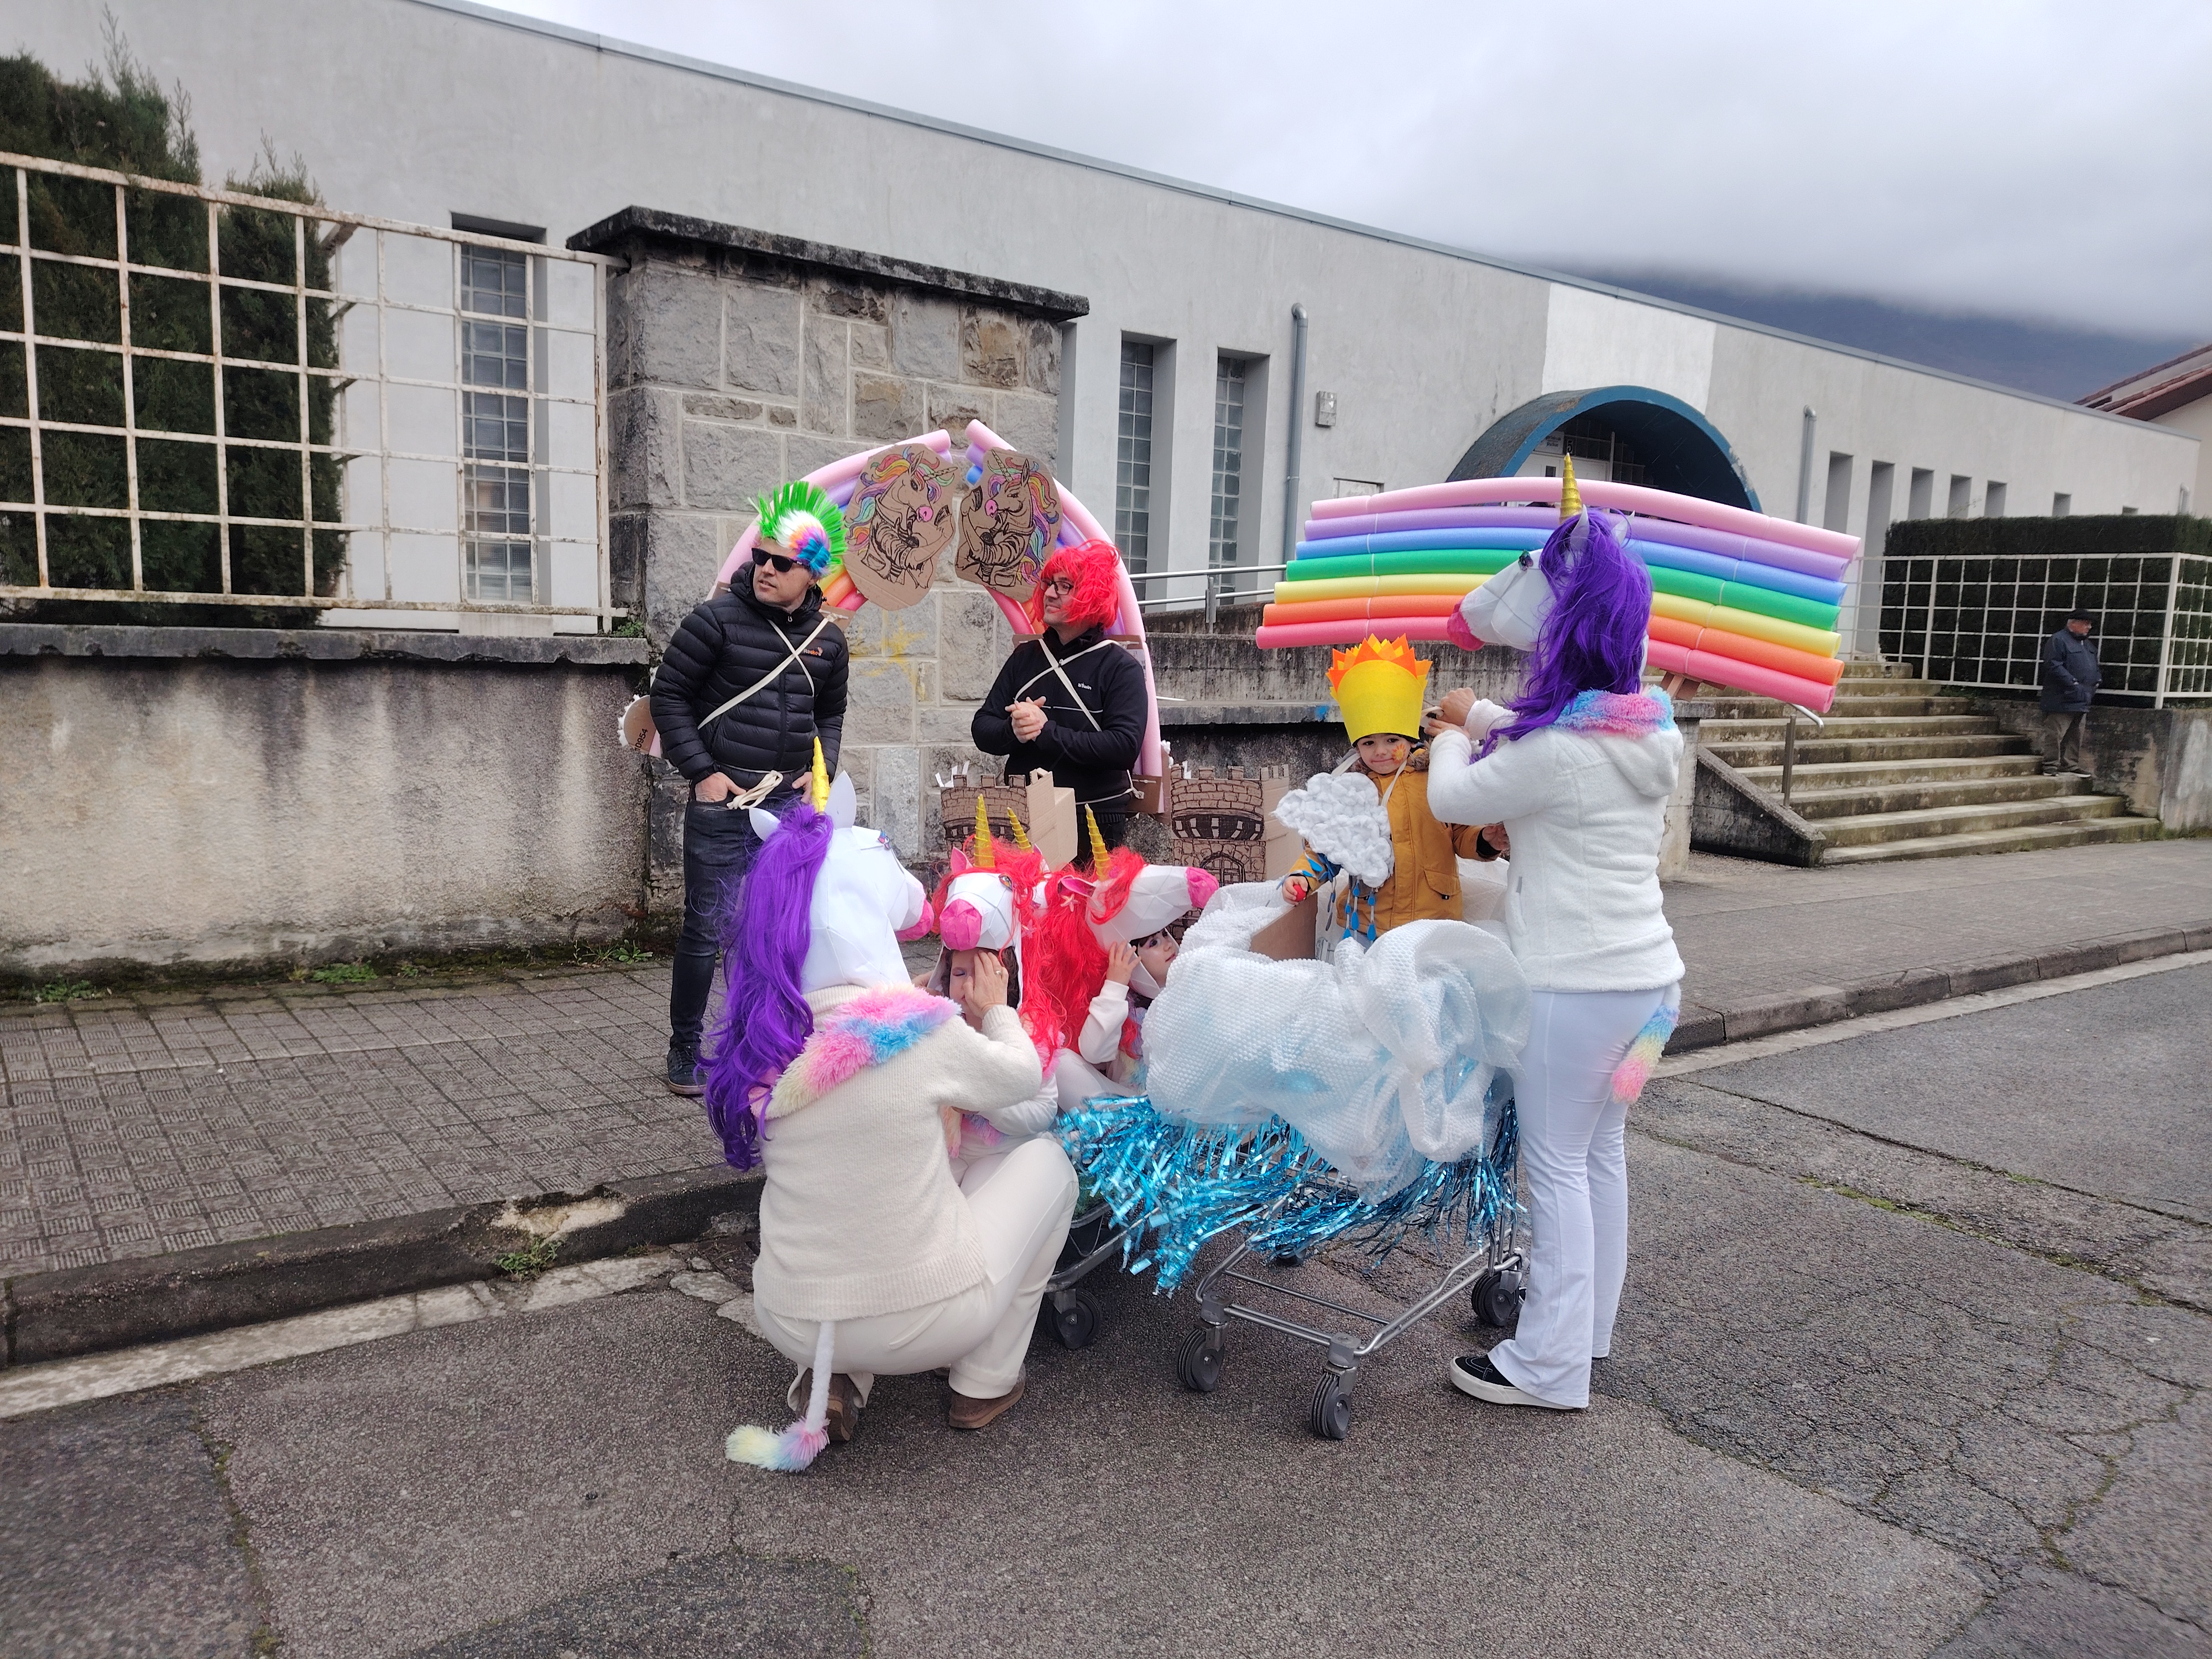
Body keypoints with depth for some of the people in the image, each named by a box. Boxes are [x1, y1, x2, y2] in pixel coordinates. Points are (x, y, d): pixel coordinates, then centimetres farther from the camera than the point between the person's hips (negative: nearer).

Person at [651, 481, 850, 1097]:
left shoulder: (827, 638, 6)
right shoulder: (718, 620, -8)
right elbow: (668, 695, -3)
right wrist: (701, 772, -9)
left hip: (789, 803, 4)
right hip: (722, 801, -4)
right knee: (705, 930, 2)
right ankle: (685, 1051, 17)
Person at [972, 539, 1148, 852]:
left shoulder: (1122, 668, -5)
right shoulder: (1026, 656, 9)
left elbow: (1125, 747, -18)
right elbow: (982, 730, 6)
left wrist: (1047, 732, -20)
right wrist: (1014, 732, -17)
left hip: (1095, 824, -3)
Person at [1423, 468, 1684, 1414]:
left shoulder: (1560, 750, -21)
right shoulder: (1648, 730, 5)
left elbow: (1455, 800, -5)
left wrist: (1451, 741, 14)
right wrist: (1478, 719, 32)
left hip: (1574, 983, -8)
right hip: (1645, 974, 9)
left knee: (1557, 1165, 2)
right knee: (1599, 1153, 18)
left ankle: (1551, 1367, 12)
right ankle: (1586, 1325, 33)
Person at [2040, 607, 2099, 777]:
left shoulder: (2088, 645, 21)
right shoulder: (2058, 641, -9)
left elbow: (2095, 668, 31)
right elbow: (2054, 666, -19)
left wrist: (2096, 680, 12)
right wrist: (2073, 684, -21)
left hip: (2082, 702, 9)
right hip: (2062, 700, -9)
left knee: (2077, 735, 13)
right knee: (2055, 734, -9)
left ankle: (2071, 764, 21)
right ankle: (2051, 766, -5)